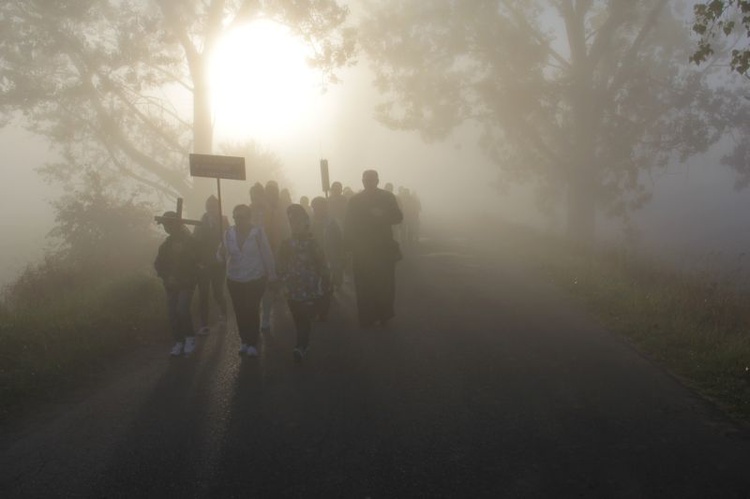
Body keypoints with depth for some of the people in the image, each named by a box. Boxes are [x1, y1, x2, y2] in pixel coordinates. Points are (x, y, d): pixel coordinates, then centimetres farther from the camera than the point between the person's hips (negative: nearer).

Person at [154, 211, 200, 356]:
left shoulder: (188, 240, -6)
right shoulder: (166, 243, 10)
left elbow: (195, 260, -13)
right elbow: (158, 264, 11)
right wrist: (167, 277, -4)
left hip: (186, 283, -5)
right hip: (171, 284, 5)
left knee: (182, 309, -17)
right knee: (172, 313, 2)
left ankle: (190, 338, 2)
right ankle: (179, 342, 12)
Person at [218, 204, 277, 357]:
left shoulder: (258, 232, -9)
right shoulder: (229, 233, 0)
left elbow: (266, 254, -5)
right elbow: (223, 255, 2)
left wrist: (271, 274, -5)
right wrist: (221, 253, -21)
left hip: (255, 279, -3)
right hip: (234, 280, 4)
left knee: (252, 311, -5)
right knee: (240, 311, 6)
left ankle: (252, 343, 6)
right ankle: (245, 341, 20)